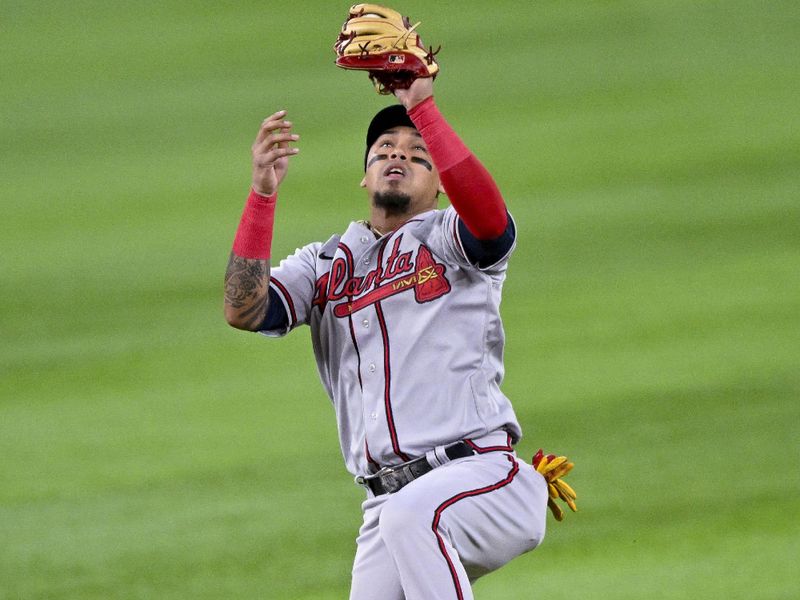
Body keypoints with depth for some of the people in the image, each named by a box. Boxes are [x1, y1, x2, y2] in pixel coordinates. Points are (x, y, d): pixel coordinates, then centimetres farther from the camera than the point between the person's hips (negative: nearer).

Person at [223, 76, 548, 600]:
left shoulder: (448, 240, 8)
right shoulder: (325, 264, 20)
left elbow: (489, 216, -18)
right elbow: (243, 311, 2)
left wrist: (423, 108, -19)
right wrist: (264, 192, -8)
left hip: (483, 477, -5)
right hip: (389, 504, 5)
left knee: (412, 514, -36)